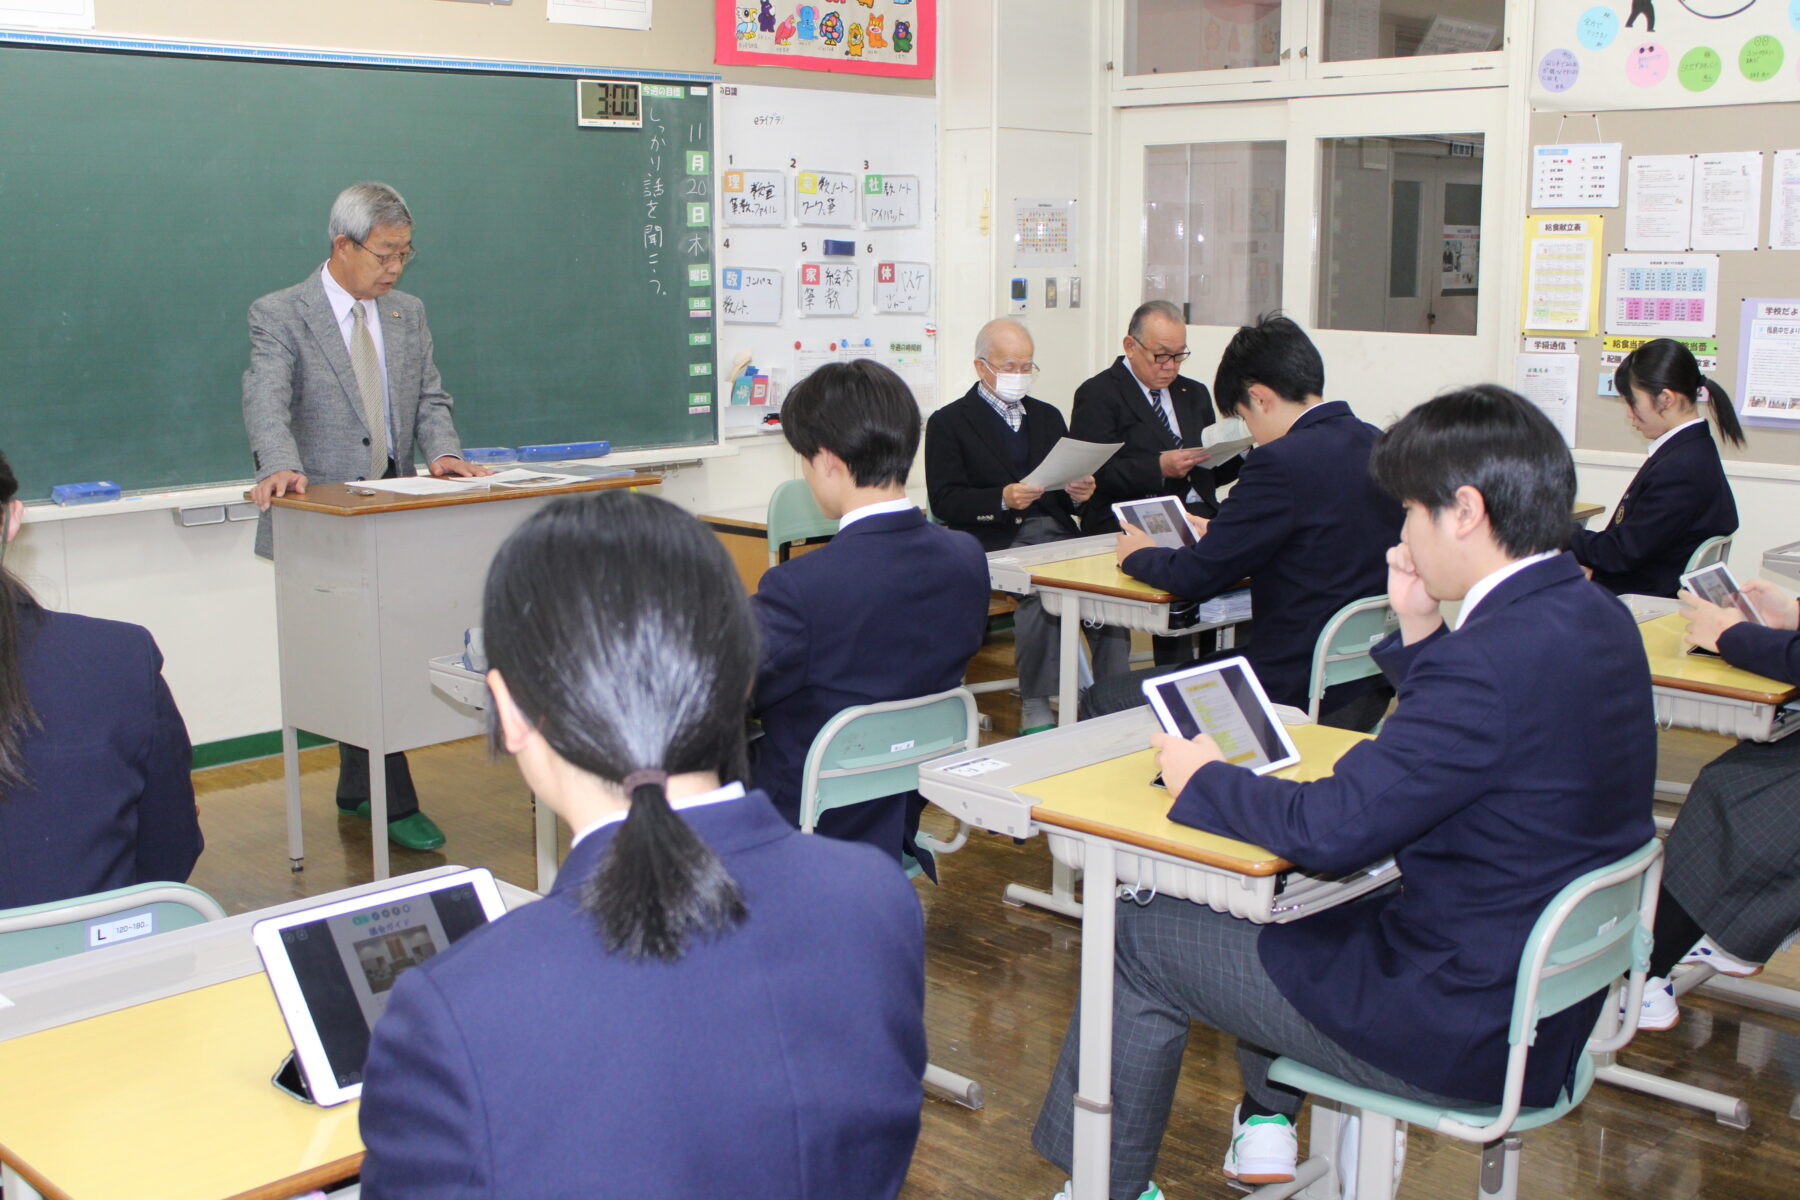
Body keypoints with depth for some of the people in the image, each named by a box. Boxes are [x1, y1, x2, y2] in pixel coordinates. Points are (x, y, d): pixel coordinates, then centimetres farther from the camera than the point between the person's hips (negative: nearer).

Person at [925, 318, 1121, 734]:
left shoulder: (1047, 416, 24)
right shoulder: (949, 422, 7)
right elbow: (944, 502, -4)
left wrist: (1079, 494, -3)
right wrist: (1003, 500, -19)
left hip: (1056, 532, 5)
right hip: (995, 542, -4)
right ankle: (1035, 708, -24)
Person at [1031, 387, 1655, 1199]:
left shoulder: (1497, 658, -29)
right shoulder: (1595, 619, 1)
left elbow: (1331, 828, -27)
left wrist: (1202, 779, -10)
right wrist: (1418, 630, 3)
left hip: (1464, 1035, -9)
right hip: (1547, 995, 10)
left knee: (1142, 934, 5)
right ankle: (1266, 1116, 38)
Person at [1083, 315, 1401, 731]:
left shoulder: (1283, 462, -20)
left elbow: (1198, 577, -14)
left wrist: (1138, 555, 6)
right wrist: (1221, 535, 26)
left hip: (1300, 693, -9)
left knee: (1102, 700, 1)